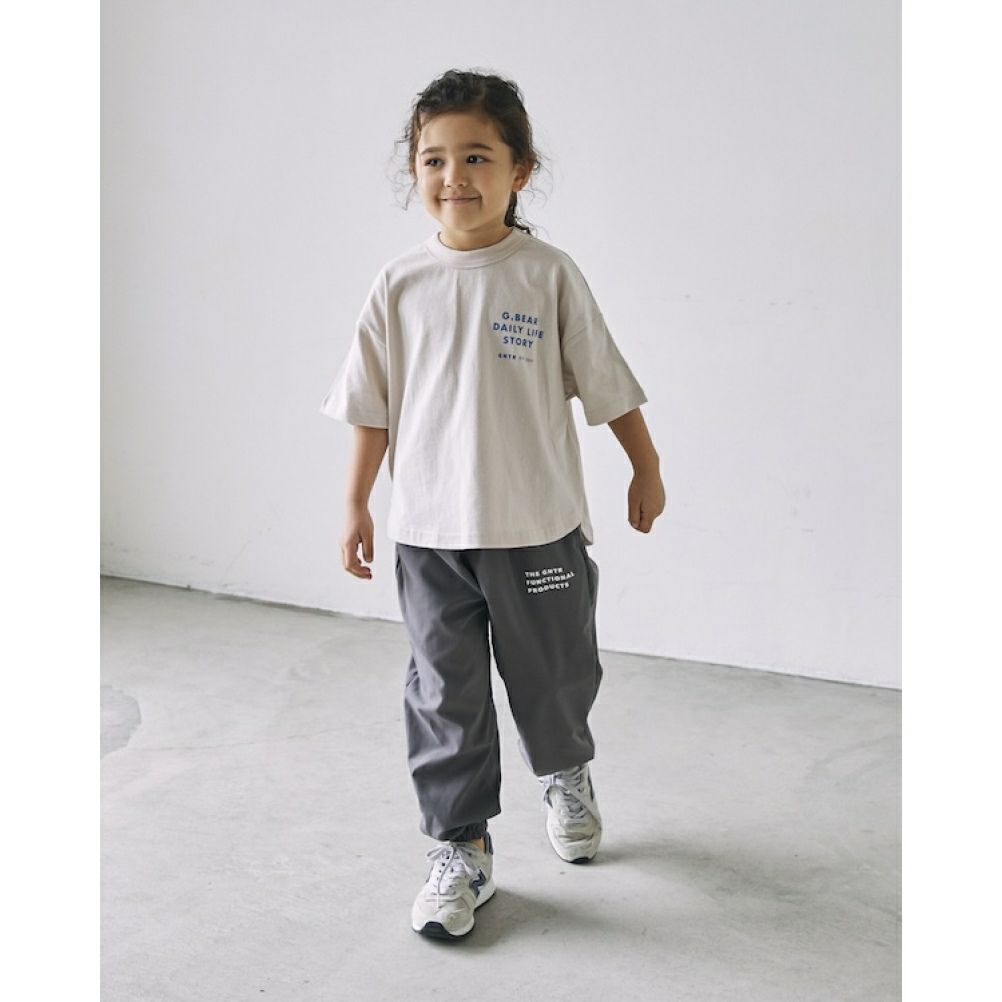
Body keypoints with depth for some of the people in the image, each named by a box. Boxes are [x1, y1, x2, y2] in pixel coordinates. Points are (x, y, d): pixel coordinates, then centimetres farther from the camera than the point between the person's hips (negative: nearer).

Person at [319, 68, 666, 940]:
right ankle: (460, 851, 20)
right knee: (444, 695, 5)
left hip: (538, 527, -1)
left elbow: (605, 383, 2)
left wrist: (646, 469, 9)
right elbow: (373, 406, 6)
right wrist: (357, 505, 8)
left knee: (554, 677, 15)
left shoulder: (548, 274, -6)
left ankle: (567, 777, 46)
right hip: (429, 532, 1)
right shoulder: (401, 285, 0)